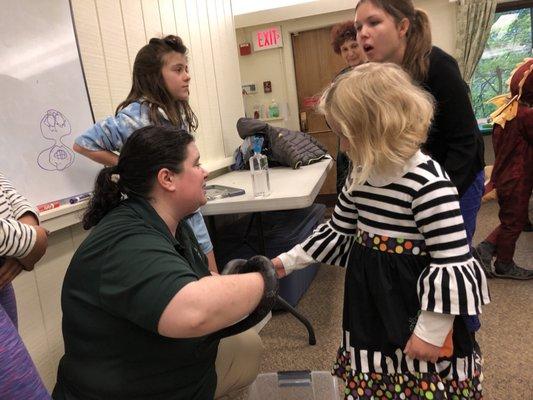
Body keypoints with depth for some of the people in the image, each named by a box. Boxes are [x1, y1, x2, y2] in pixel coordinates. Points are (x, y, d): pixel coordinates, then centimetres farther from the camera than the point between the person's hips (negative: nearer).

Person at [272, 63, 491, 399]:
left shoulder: (427, 181, -24)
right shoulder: (360, 176, 1)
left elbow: (453, 264, -22)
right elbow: (338, 232, 12)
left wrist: (430, 331, -18)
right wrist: (288, 261, 12)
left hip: (415, 305, -6)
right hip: (372, 304, 7)